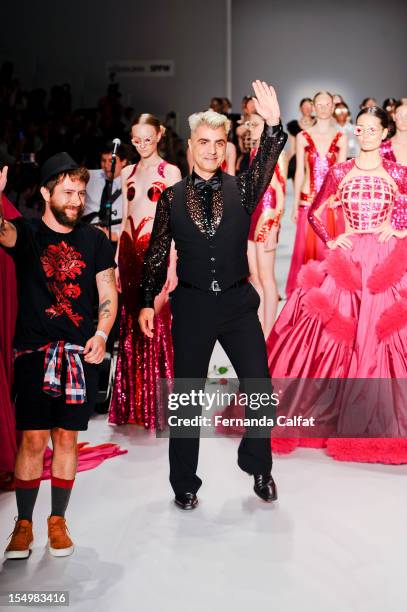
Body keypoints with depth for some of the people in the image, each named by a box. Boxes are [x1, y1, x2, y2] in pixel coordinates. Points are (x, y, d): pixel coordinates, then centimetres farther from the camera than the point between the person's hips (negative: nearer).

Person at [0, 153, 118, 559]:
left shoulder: (94, 239, 7)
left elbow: (108, 294, 9)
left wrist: (101, 335, -7)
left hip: (80, 355, 2)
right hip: (33, 352, -2)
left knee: (66, 437, 7)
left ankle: (58, 521, 20)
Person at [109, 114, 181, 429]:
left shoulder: (170, 172, 0)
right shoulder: (128, 172, 15)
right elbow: (124, 218, 17)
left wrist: (172, 265, -11)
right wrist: (116, 260, 12)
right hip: (130, 250, 5)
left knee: (155, 321, -5)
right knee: (132, 323, 7)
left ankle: (157, 405, 5)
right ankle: (134, 402, 17)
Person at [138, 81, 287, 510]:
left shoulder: (241, 189, 2)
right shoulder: (172, 197, 1)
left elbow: (266, 165, -18)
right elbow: (156, 253, 4)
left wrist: (272, 125, -34)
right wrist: (148, 302, 0)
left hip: (238, 302, 1)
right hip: (191, 305, -1)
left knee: (261, 389, 4)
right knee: (187, 395, 8)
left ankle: (258, 467, 29)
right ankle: (184, 483, 24)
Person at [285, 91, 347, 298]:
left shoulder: (340, 138, 6)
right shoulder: (303, 137, 4)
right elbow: (299, 171, 5)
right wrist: (295, 205, 1)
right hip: (308, 200, 0)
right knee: (306, 248, 1)